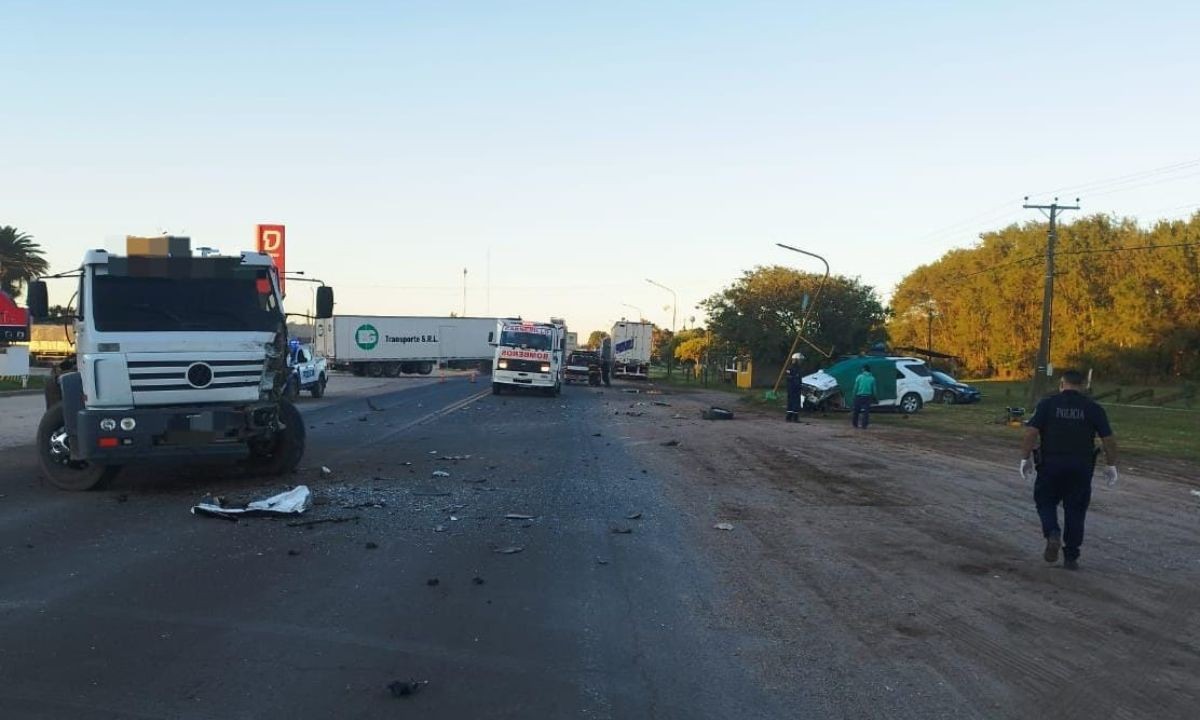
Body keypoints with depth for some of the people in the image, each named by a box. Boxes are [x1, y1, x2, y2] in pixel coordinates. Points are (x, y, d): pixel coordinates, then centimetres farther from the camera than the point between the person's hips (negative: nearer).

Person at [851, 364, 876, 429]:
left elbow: (855, 387, -3)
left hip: (859, 396, -1)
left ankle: (855, 423, 22)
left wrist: (854, 395, 6)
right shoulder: (872, 378, 2)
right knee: (866, 411, 3)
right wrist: (873, 397, 15)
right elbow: (874, 389, 6)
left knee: (856, 411, 12)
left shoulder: (859, 377, -5)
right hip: (868, 396, 1)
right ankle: (864, 425, -1)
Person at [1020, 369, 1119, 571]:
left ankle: (1052, 533, -10)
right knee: (1075, 510, 11)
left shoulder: (1047, 404, -2)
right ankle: (1071, 557, 13)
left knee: (1046, 502, 16)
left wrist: (1025, 458, -3)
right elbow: (1108, 439, 1)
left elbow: (1031, 432, -10)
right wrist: (1111, 466, 11)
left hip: (1051, 464, -1)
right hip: (1082, 467, 1)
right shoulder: (1093, 408, 3)